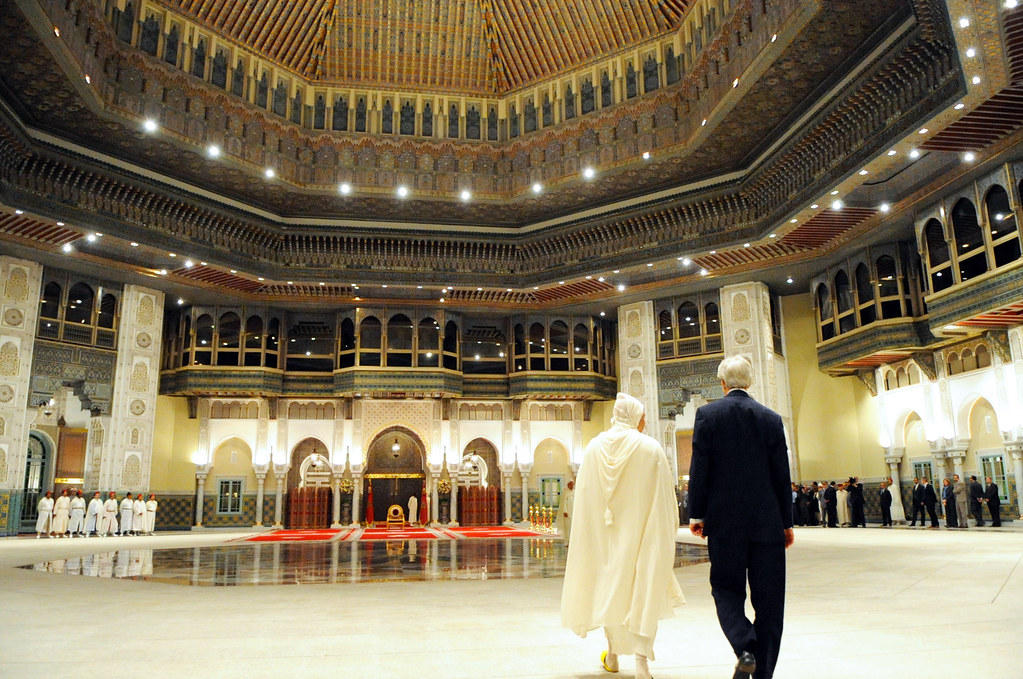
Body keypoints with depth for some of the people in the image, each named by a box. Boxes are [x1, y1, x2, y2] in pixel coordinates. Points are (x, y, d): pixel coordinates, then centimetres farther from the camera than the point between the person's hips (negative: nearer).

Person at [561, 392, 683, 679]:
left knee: (609, 588, 17)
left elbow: (585, 494, 2)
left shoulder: (595, 448, -1)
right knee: (643, 593, 2)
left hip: (606, 532, 3)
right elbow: (665, 495, -5)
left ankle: (612, 655, 29)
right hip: (642, 532, -3)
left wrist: (595, 527, 12)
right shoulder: (651, 449, -9)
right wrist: (668, 532, 6)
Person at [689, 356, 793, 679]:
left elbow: (699, 469, -6)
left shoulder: (707, 414, -3)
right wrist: (787, 522, 13)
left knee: (726, 588, 11)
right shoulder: (771, 418, 3)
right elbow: (782, 475, 5)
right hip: (767, 521, 2)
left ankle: (745, 648, -11)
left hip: (724, 520, -2)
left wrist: (696, 515, 1)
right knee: (768, 598, 10)